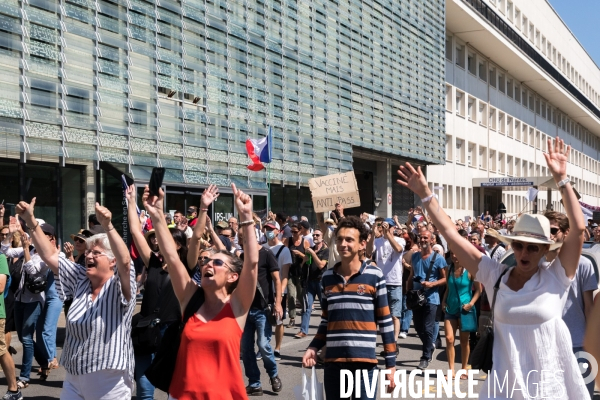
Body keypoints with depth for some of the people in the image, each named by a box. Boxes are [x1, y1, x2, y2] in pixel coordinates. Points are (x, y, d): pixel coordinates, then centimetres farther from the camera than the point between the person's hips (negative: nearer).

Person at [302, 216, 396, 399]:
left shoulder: (374, 275, -4)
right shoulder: (328, 277, 7)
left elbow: (385, 321, -1)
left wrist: (391, 362, -2)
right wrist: (314, 347, 2)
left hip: (365, 361, -3)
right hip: (333, 361, 4)